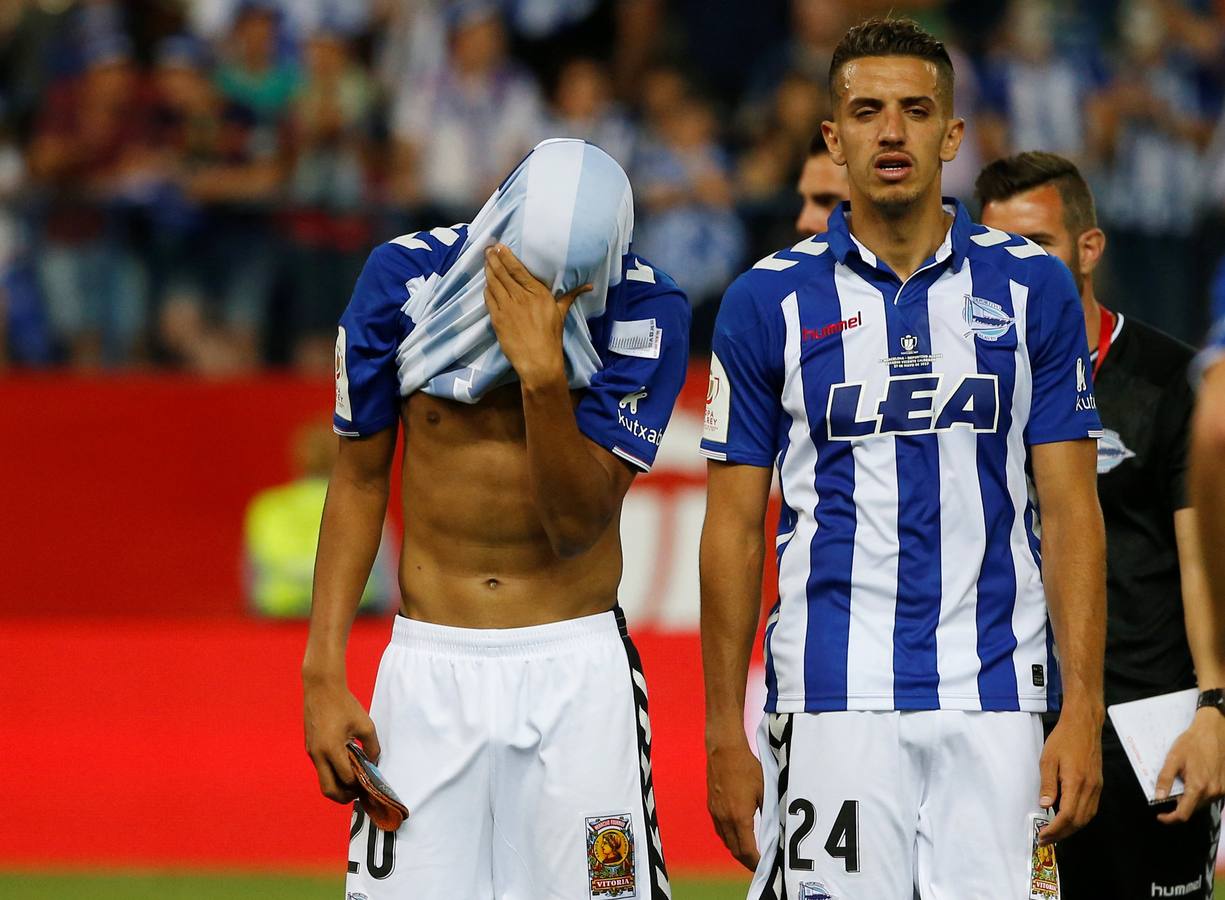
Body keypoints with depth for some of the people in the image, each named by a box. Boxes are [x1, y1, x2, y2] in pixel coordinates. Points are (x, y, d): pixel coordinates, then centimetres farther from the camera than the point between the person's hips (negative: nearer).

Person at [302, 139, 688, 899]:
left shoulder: (646, 313, -9)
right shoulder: (405, 278, -6)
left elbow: (578, 523, -13)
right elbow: (360, 480, 5)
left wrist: (543, 374, -27)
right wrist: (324, 673, 0)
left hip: (577, 668, -1)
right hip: (428, 665, 1)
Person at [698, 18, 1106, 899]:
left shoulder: (1032, 288, 6)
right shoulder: (769, 301, 4)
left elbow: (1070, 512, 4)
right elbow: (735, 530, 6)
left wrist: (1083, 710, -5)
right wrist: (725, 735, 2)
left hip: (994, 695, 1)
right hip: (832, 693, -1)